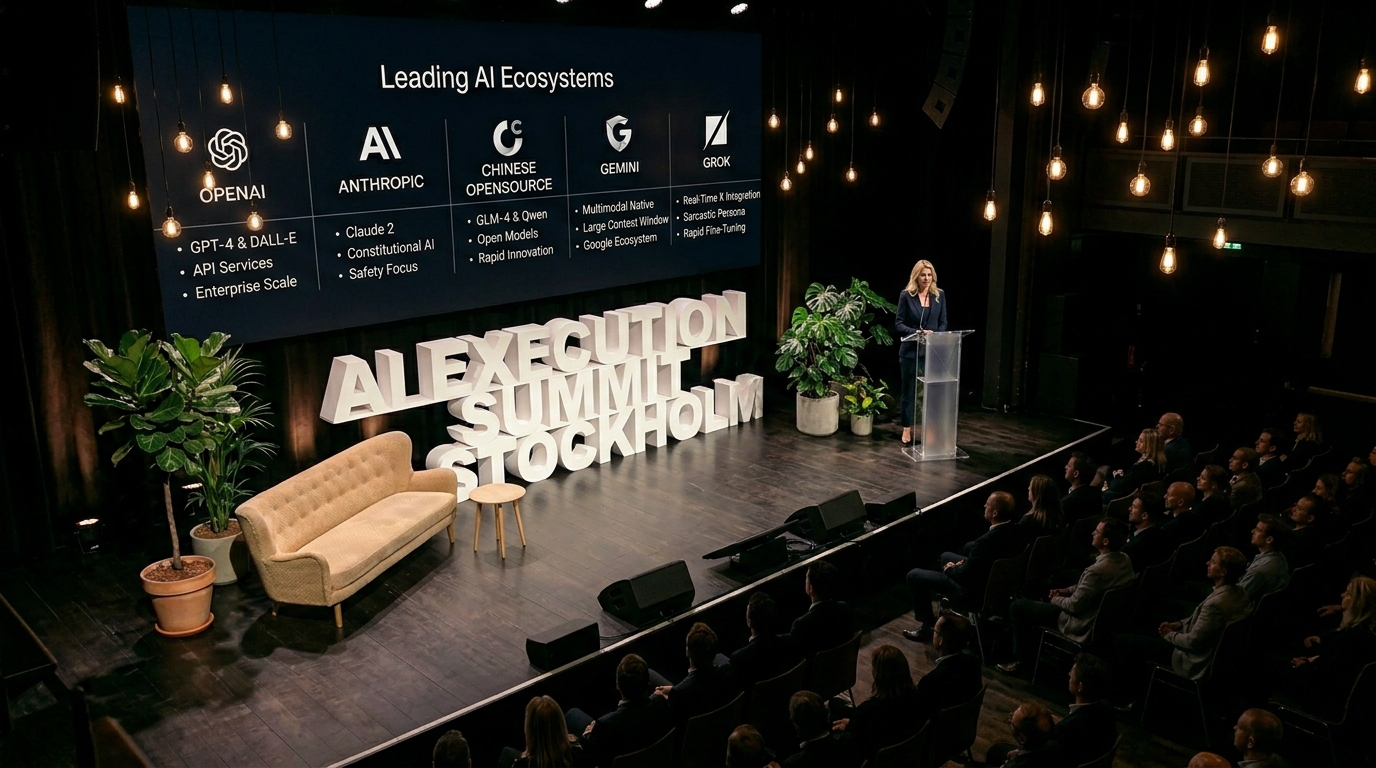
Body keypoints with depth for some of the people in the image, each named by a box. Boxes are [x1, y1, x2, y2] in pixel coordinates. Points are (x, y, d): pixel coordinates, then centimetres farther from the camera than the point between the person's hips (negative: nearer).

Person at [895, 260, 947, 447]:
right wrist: (917, 332, -20)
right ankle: (907, 429, 16)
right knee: (909, 390, 6)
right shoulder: (906, 295, -5)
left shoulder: (939, 295, 5)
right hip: (911, 351, -2)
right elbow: (898, 323, -6)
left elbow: (943, 322, 7)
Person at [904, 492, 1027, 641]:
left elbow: (965, 576, -25)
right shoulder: (1018, 532, -13)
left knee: (914, 575, 4)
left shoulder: (986, 542, -37)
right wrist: (966, 562, 0)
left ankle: (926, 626, 18)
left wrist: (950, 569, -5)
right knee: (946, 556, 31)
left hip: (976, 590, -8)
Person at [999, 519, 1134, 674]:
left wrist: (1055, 600, -5)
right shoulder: (1124, 560, -6)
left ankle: (1022, 660, 17)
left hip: (1082, 626, -9)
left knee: (1017, 607, 1)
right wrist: (1067, 591, 5)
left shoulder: (1098, 570, -35)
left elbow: (1074, 605, -24)